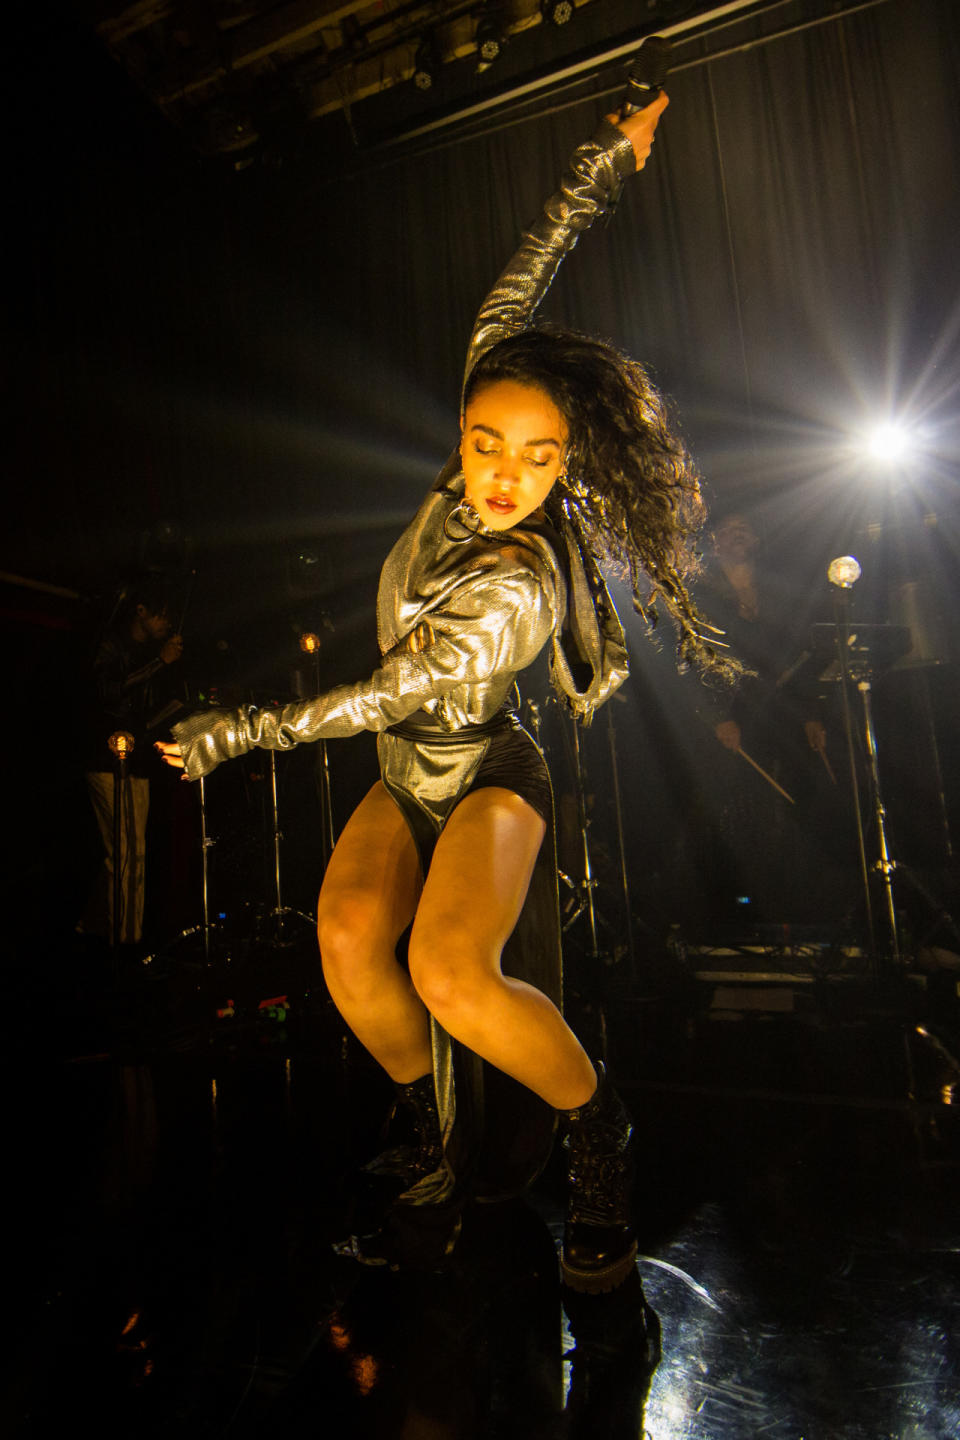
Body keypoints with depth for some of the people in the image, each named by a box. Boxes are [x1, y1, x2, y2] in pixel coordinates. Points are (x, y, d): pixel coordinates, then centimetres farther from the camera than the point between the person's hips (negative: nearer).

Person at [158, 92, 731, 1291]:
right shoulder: (465, 489, -9)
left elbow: (381, 696, -25)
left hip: (485, 780, -6)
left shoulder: (513, 591, -29)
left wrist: (238, 733, -18)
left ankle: (595, 1129, 0)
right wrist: (589, 181, 2)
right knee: (349, 939, -20)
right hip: (406, 782, 6)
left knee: (453, 974, -31)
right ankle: (439, 1127, 7)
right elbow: (505, 307, 2)